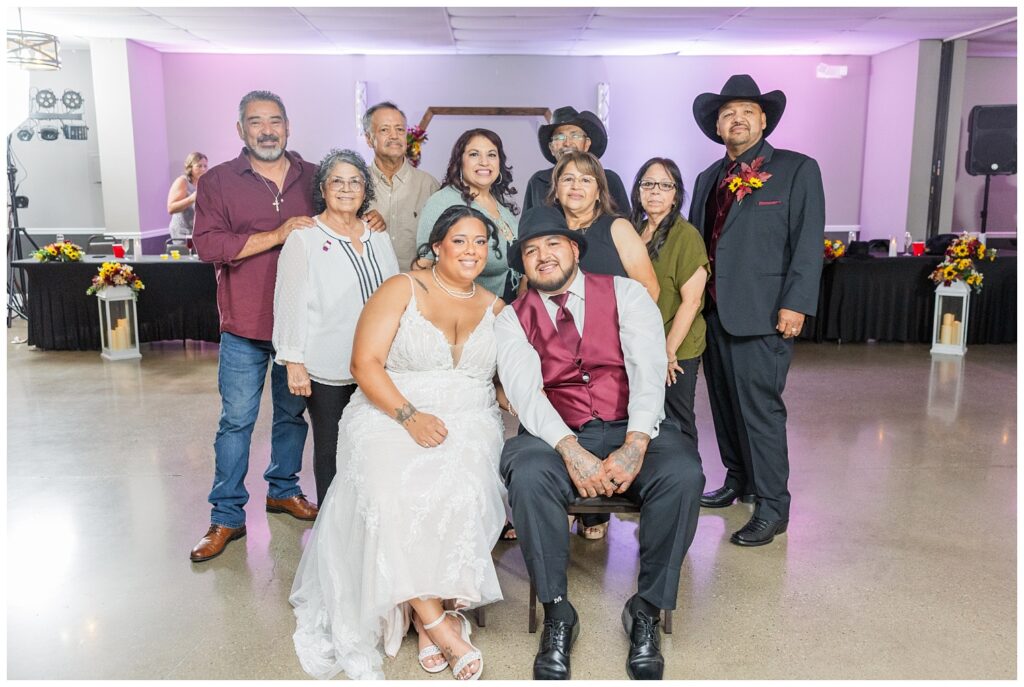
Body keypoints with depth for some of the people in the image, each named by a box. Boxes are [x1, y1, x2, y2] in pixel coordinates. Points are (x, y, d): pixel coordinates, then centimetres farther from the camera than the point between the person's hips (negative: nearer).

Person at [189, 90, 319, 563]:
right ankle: (227, 516, 13)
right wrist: (277, 235, -20)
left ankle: (283, 489, 35)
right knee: (236, 420, 2)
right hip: (245, 325, -2)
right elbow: (207, 244, -12)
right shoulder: (219, 181, -1)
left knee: (293, 412, 16)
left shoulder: (314, 178, 7)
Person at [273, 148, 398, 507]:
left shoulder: (378, 236, 10)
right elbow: (290, 303, -8)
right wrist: (293, 362, -12)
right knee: (330, 450, 8)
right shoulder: (304, 239, -4)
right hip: (327, 369, -4)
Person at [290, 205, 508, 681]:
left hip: (467, 422, 2)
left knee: (461, 491, -32)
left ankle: (433, 610, -17)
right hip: (390, 415, -2)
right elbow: (365, 363, -5)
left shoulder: (496, 308, 16)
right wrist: (410, 416, -17)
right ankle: (438, 623, -22)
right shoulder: (402, 289, 4)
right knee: (391, 494, -33)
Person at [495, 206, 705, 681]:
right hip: (555, 436, 0)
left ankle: (647, 610, -9)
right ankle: (556, 615, -14)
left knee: (683, 474, -30)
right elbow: (524, 391, -9)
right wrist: (571, 451, -26)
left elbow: (648, 369, -8)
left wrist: (635, 446, -24)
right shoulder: (511, 320, 7)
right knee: (528, 476, -33)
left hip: (633, 431, 0)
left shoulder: (625, 294, 5)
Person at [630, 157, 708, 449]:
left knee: (676, 427, 5)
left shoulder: (686, 235, -11)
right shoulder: (634, 232, 9)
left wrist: (668, 352, -16)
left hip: (676, 352, -6)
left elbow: (691, 300, -14)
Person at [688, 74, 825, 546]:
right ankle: (737, 481, 31)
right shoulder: (708, 179, 16)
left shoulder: (798, 170, 0)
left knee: (760, 408, -6)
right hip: (714, 312, 6)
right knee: (724, 404, 14)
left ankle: (772, 507, 6)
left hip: (762, 314, -6)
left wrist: (795, 304, -14)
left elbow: (808, 242, -7)